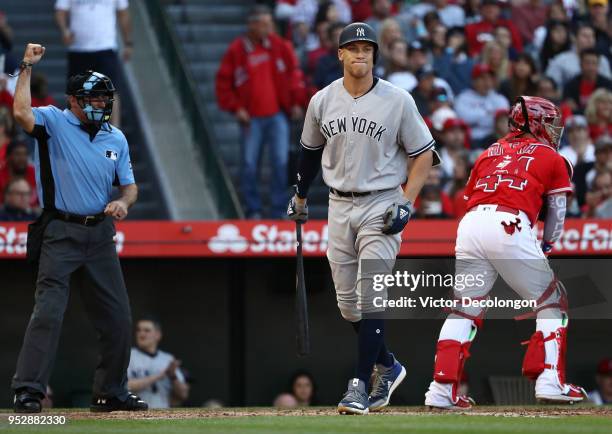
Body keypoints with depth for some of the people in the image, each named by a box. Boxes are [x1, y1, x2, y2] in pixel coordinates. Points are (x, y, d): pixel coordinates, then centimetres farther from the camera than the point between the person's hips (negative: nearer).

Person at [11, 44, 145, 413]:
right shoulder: (55, 122, -5)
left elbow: (130, 186, 15)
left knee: (118, 317, 7)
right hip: (60, 233, -6)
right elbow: (21, 112, -25)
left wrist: (123, 203, -7)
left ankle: (111, 392, 21)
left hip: (101, 235, 6)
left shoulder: (116, 138, 11)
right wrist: (27, 67, -22)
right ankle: (28, 391, -15)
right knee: (49, 311, -15)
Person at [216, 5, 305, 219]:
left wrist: (295, 101, 5)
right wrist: (236, 108, -6)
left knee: (281, 162, -4)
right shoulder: (236, 51, -2)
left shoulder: (279, 46, 3)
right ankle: (253, 211, 9)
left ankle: (280, 210, 2)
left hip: (277, 115, 1)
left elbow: (294, 72, 11)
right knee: (250, 166, 1)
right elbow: (223, 83, 3)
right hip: (251, 118, -1)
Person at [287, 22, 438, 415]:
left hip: (382, 206, -5)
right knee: (348, 303, 8)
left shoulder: (398, 101, -8)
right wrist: (300, 197, 27)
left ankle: (361, 384, -10)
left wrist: (406, 203, -13)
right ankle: (387, 366, 28)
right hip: (339, 206, 5)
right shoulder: (322, 101, 3)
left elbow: (424, 154, -3)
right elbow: (311, 151, 19)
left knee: (369, 298, -13)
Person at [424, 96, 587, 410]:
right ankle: (549, 380, 1)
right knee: (551, 301, 11)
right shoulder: (552, 158, 18)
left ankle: (442, 389, 2)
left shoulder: (488, 154, 28)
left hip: (469, 224, 4)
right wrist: (545, 246, 34)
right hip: (510, 226, -4)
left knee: (464, 309, 12)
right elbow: (556, 214, 18)